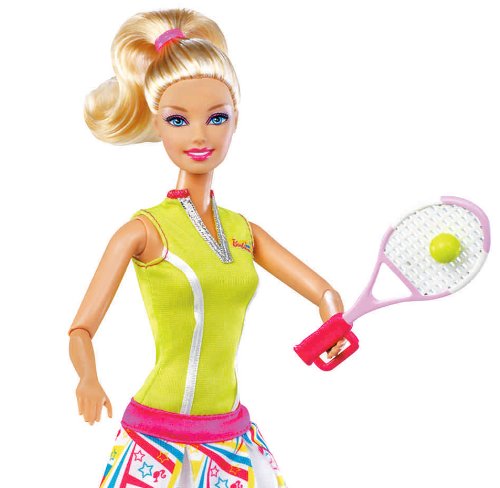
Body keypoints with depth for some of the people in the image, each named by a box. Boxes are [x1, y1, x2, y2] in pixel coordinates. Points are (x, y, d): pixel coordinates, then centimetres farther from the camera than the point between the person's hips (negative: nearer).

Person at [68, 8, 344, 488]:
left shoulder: (244, 230, 4)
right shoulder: (145, 229, -9)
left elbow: (325, 294, 8)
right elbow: (81, 328, -10)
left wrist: (333, 321, -14)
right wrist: (89, 380, -30)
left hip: (230, 439, 5)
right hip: (159, 443, -5)